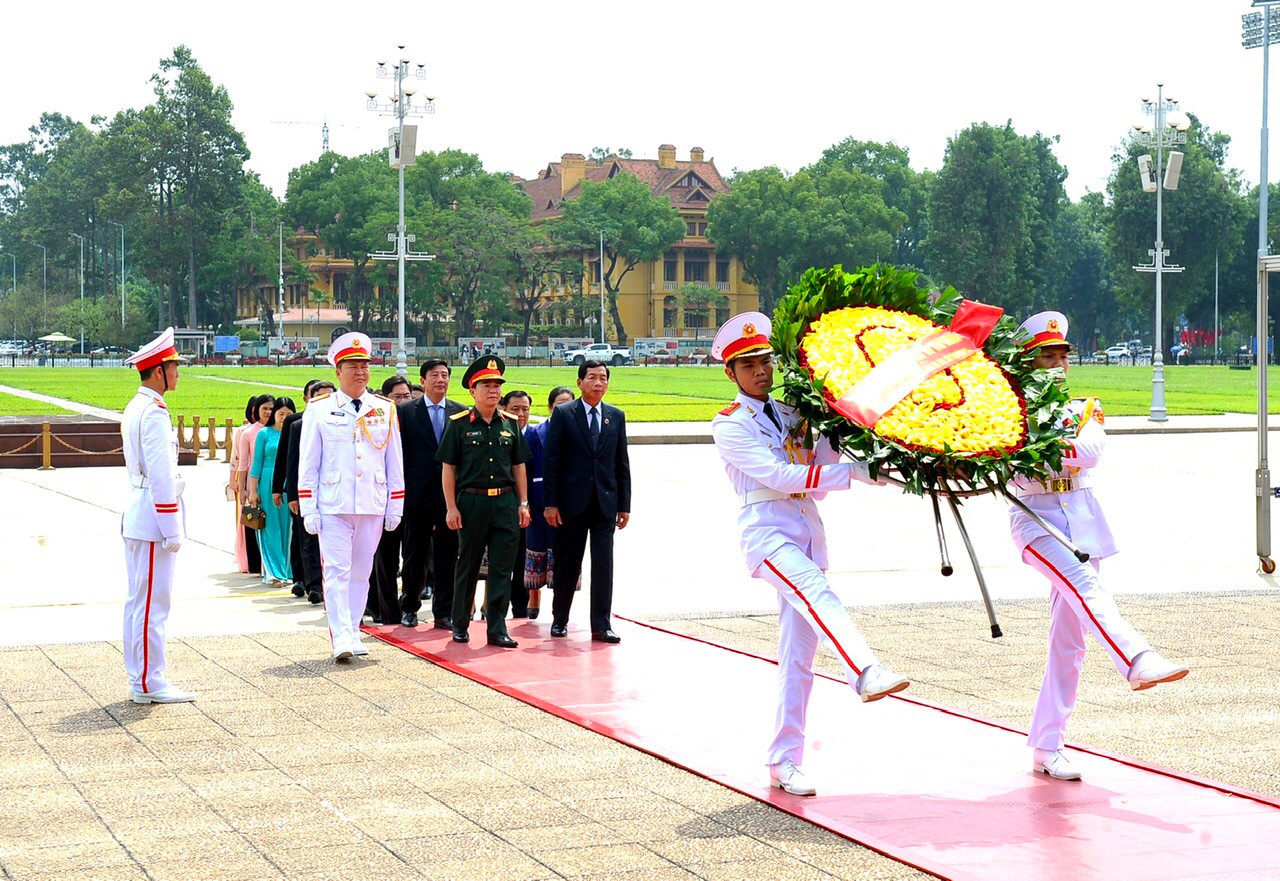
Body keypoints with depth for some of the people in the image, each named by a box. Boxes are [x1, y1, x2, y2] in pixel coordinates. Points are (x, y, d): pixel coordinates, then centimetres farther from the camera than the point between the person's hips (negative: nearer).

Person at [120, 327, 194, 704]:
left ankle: (138, 677, 19)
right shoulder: (154, 412, -16)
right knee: (153, 604, -6)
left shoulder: (135, 408, 15)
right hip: (154, 517, -10)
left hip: (135, 516, 10)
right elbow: (161, 476, -20)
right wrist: (172, 530, -18)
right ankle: (149, 683, -3)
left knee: (138, 600, 13)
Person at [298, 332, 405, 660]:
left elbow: (394, 464, 12)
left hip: (373, 507, 3)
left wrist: (395, 507, 8)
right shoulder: (319, 411, 3)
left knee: (361, 572, 8)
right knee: (336, 571, -9)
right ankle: (342, 638, -14)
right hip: (333, 507, -3)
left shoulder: (386, 410, 10)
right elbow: (307, 464, 3)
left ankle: (353, 633, 16)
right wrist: (308, 510, -3)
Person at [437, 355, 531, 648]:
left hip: (505, 502, 3)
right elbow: (448, 468, -1)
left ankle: (497, 629, 4)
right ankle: (460, 625, 20)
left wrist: (523, 503, 8)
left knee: (502, 568, 1)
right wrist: (451, 508, -7)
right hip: (471, 501, -3)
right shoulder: (458, 424, -1)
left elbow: (519, 466, 14)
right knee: (467, 567, 7)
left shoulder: (510, 423, 10)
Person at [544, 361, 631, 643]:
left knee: (604, 565, -3)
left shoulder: (616, 416, 9)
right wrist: (550, 503, -9)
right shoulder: (563, 414, 0)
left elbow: (622, 464, 10)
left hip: (605, 503, 2)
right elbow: (551, 461, -3)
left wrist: (624, 504, 5)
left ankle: (601, 625, -1)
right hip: (571, 503, -2)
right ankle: (559, 620, 21)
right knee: (567, 565, 6)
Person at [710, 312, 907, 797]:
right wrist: (859, 473, -21)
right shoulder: (730, 425, -1)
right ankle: (867, 672, -59)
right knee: (818, 593, -35)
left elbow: (825, 463, 11)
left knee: (798, 655, 3)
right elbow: (779, 475, -14)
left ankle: (783, 762, 8)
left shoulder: (793, 413, 18)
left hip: (807, 530, 6)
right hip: (766, 530, -6)